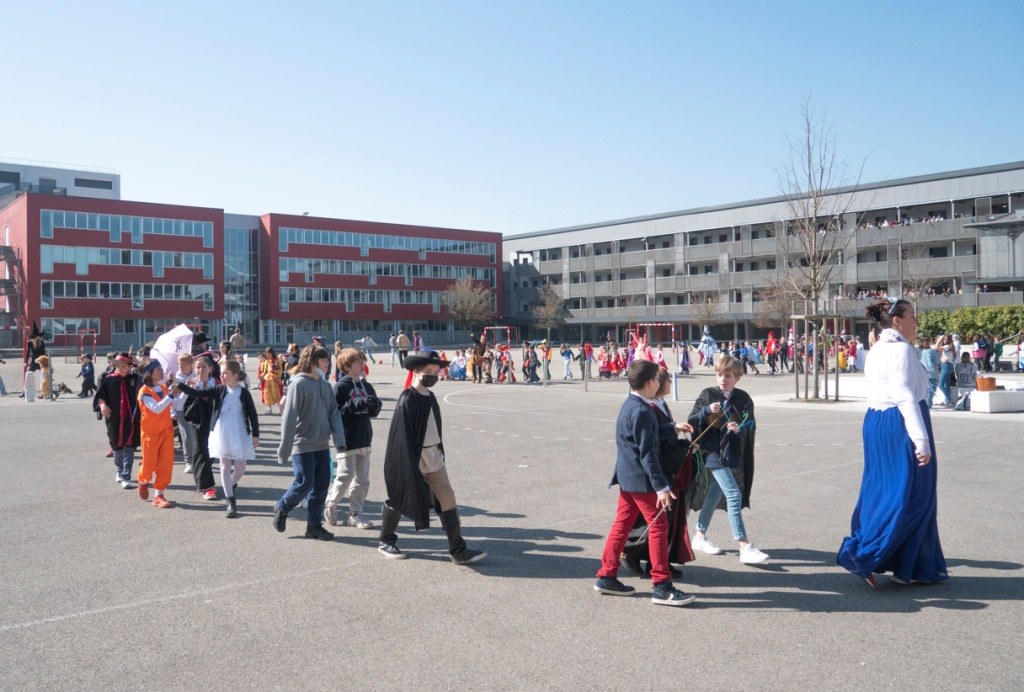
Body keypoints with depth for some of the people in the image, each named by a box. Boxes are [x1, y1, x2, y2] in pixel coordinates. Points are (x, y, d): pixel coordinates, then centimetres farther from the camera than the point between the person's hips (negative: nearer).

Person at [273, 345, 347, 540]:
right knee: (304, 483, -5)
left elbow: (334, 413, 5)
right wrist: (285, 448, -16)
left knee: (322, 485, 7)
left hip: (322, 444, 7)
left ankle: (314, 525, 18)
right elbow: (289, 417, -15)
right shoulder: (299, 383, -12)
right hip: (303, 444, -7)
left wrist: (339, 439, -8)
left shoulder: (325, 385, 8)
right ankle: (281, 508, 22)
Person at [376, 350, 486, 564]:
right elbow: (403, 434, -18)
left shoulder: (430, 398, 9)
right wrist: (410, 464, -20)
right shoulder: (407, 399, -16)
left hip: (434, 458, 7)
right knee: (399, 499, 10)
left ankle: (458, 550, 2)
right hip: (414, 458, -7)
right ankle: (385, 541, 32)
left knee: (448, 500, 1)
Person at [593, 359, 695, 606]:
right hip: (640, 478, -10)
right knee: (658, 527, -3)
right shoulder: (641, 412, -20)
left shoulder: (630, 405, 10)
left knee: (622, 524, 14)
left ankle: (606, 576, 20)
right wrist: (662, 487, -21)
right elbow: (647, 453, -22)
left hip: (627, 477, 10)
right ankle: (662, 586, 2)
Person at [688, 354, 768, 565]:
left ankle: (699, 537, 32)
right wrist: (706, 411, -20)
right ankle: (745, 548, -12)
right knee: (734, 495, -13)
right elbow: (691, 421, -2)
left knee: (714, 495, 15)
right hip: (713, 452, -4)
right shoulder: (707, 395, -3)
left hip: (733, 454, 4)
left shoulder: (744, 399, 4)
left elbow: (750, 427, 4)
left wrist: (739, 429, -18)